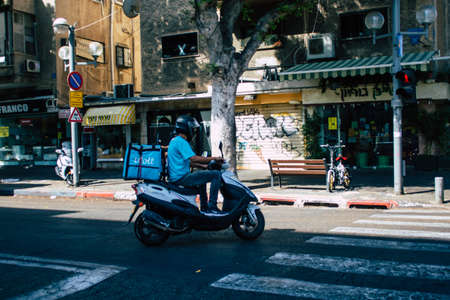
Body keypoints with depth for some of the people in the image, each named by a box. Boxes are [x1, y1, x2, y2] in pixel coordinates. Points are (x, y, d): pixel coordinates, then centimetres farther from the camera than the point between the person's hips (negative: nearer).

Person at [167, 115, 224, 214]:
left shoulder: (174, 141, 19)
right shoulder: (181, 141, -14)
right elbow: (193, 158, -25)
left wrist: (203, 165, 20)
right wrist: (213, 158, -18)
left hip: (175, 178, 11)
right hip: (182, 177, -11)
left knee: (202, 177, 36)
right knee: (216, 174, -14)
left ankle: (204, 207, 37)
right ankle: (212, 206, -13)